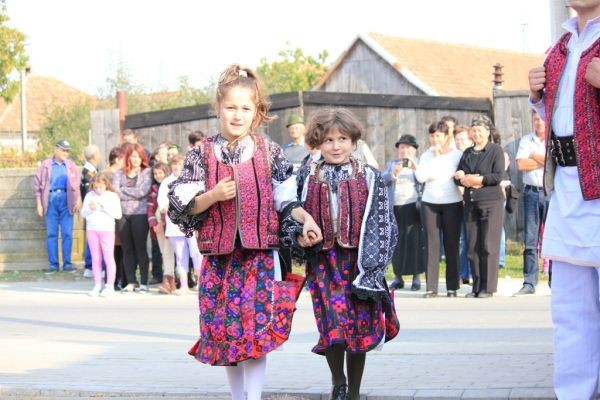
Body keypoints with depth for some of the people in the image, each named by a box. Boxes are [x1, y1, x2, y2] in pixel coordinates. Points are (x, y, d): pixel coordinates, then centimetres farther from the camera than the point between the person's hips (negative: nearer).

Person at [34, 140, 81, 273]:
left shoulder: (71, 166, 10)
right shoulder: (46, 165, 6)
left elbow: (77, 184, 5)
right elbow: (38, 184, 6)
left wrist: (78, 200, -7)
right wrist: (39, 204, 1)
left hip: (66, 199, 0)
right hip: (51, 199, 0)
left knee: (67, 233, 0)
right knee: (51, 233, 2)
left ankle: (67, 263, 4)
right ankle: (53, 263, 6)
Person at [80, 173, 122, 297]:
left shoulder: (113, 196, -1)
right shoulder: (89, 196, 7)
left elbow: (118, 214, -7)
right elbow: (83, 213, 9)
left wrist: (105, 207, -17)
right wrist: (90, 209, -11)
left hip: (107, 229, -3)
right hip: (92, 229, 3)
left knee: (108, 258, -3)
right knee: (95, 258, 7)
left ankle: (110, 285, 1)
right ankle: (97, 285, 12)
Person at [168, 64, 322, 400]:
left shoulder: (269, 152, 2)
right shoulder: (202, 154, 2)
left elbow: (286, 199, 7)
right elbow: (182, 206, 1)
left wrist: (306, 219, -10)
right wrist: (213, 196, -15)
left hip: (260, 254, -1)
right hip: (219, 256, 2)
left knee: (257, 326, -9)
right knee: (224, 329, 8)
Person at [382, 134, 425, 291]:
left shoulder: (419, 163, 11)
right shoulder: (391, 164, 18)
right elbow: (383, 180, 4)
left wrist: (415, 168, -21)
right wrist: (394, 173, -14)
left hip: (412, 207, -2)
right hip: (393, 208, 3)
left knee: (414, 241, -7)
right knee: (395, 242, 0)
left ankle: (416, 277, -2)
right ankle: (397, 277, 7)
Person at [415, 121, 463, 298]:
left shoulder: (457, 155, 2)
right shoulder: (426, 156, 7)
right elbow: (421, 177, -8)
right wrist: (434, 157, -7)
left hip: (452, 203, -2)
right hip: (429, 203, 2)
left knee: (451, 245, 1)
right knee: (431, 245, -1)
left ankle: (452, 287, 7)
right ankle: (431, 287, 1)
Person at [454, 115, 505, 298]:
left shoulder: (495, 150, 1)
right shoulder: (467, 153, 19)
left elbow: (498, 175, -10)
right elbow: (457, 176, 15)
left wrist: (473, 178, -9)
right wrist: (465, 180, -8)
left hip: (491, 202, -6)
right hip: (471, 203, 6)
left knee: (488, 246, -7)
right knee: (472, 247, 4)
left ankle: (488, 288, -4)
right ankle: (476, 286, 10)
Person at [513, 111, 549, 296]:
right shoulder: (526, 141, 11)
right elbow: (521, 164, -4)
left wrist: (536, 156, -5)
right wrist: (547, 161, -5)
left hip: (552, 192, -2)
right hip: (531, 192, 2)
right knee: (530, 240, 2)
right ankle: (529, 283, 4)